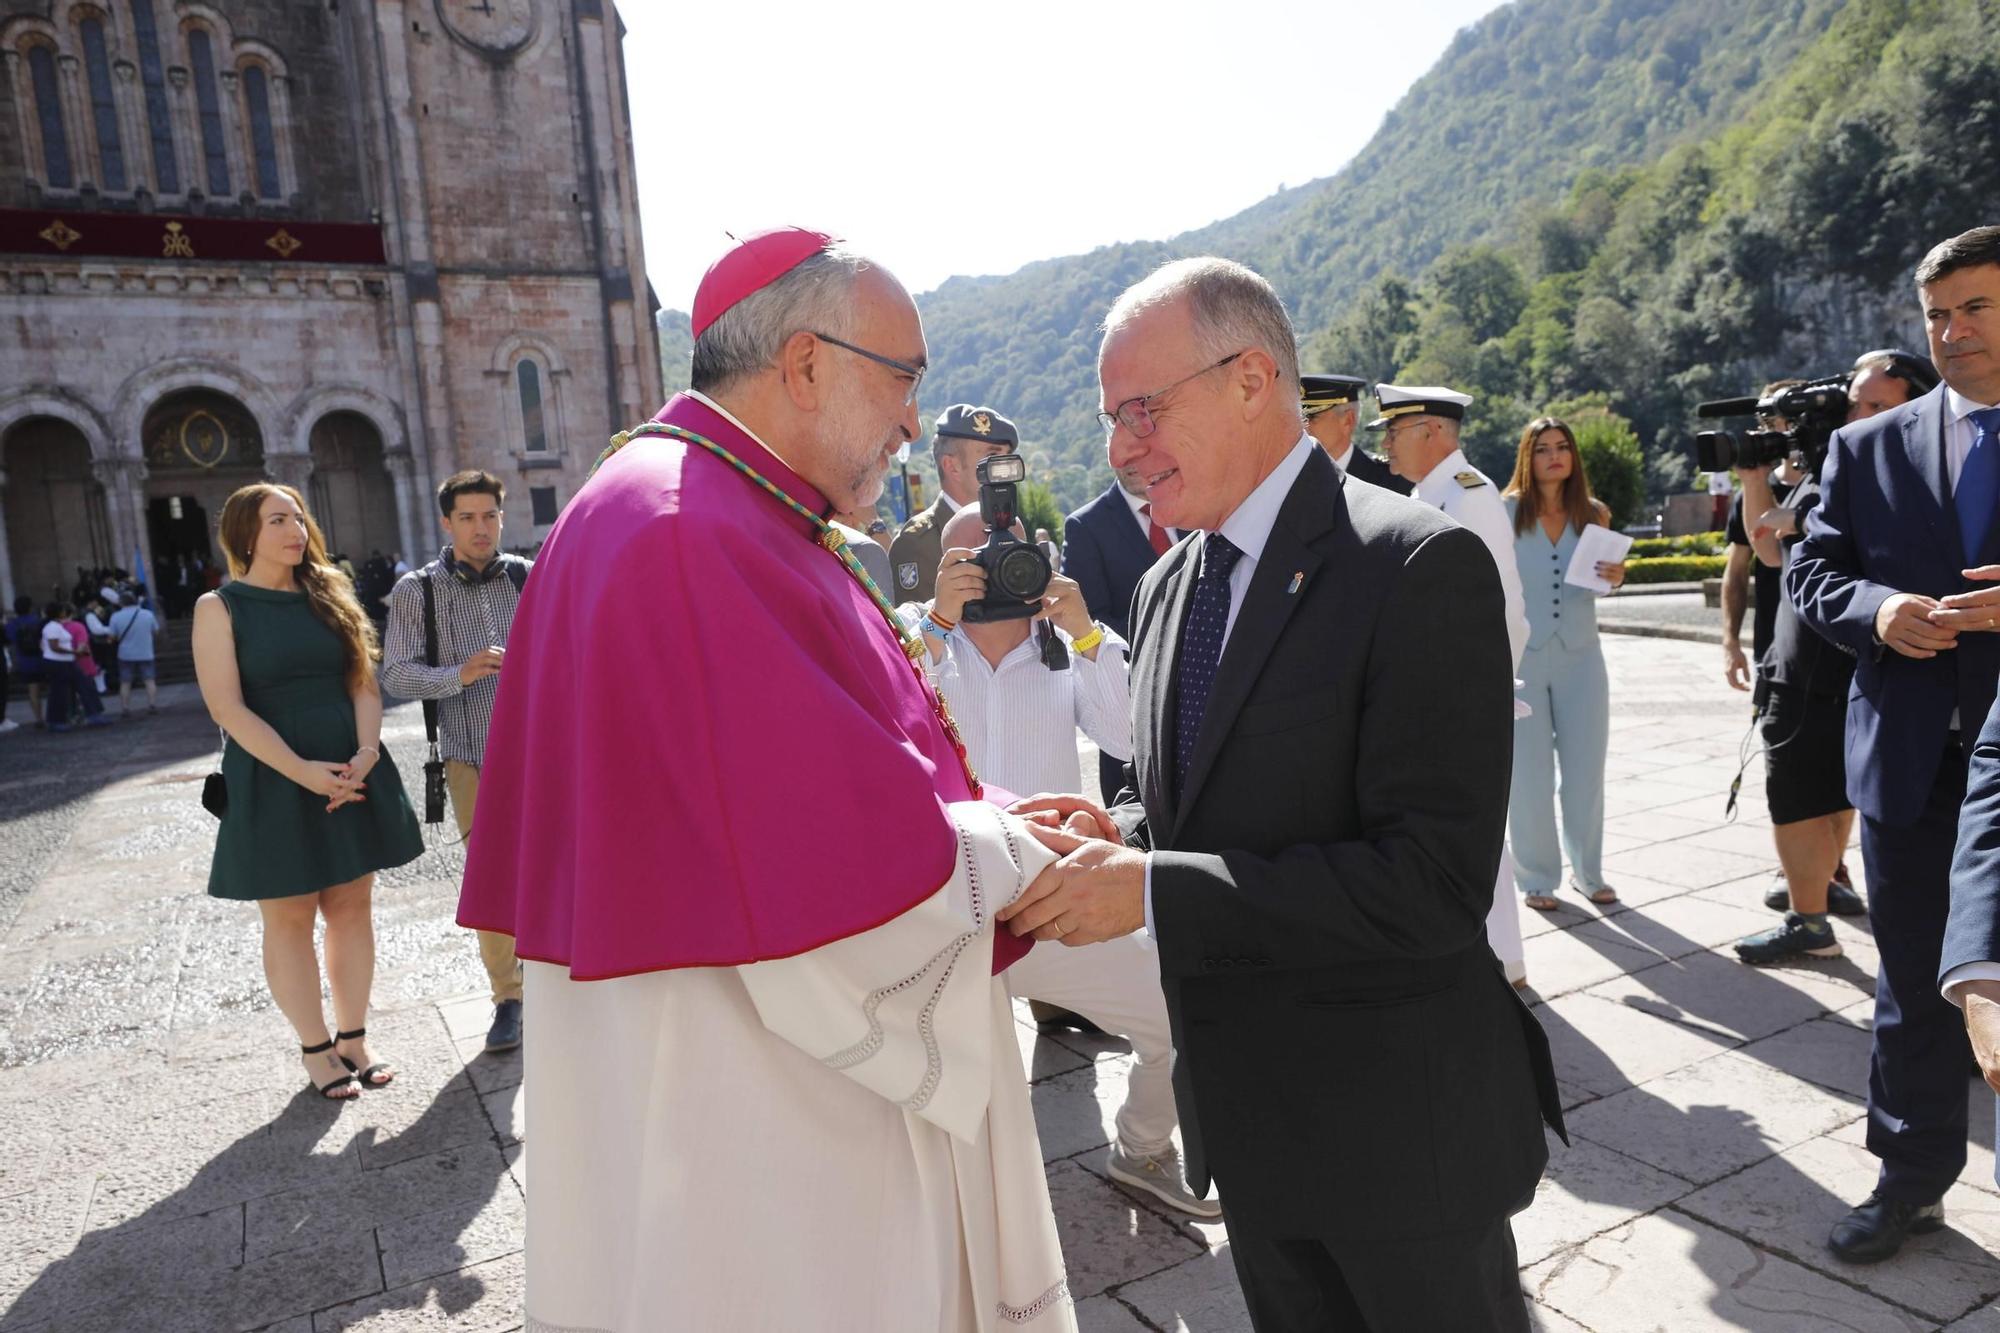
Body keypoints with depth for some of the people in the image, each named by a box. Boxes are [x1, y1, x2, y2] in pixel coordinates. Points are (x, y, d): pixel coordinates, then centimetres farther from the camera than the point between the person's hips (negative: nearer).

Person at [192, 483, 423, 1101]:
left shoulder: (329, 596, 10)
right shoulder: (219, 608, -3)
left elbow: (364, 682, 5)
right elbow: (228, 708, -11)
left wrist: (366, 755, -12)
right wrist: (303, 771, -19)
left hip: (352, 776, 4)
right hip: (274, 782, -4)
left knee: (352, 906, 8)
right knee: (289, 917, 4)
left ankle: (353, 1039, 19)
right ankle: (316, 1049, 16)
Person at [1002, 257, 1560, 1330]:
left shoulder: (1420, 565, -20)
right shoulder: (1166, 587, 5)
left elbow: (1436, 882, -26)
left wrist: (1151, 889, -27)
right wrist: (1119, 834, -10)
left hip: (1400, 1121, -7)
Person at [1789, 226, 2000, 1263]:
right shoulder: (1869, 448, 7)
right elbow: (1809, 574, 5)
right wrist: (1878, 609, -15)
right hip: (1911, 762, 2)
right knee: (1915, 982, 13)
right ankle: (1912, 1182, 28)